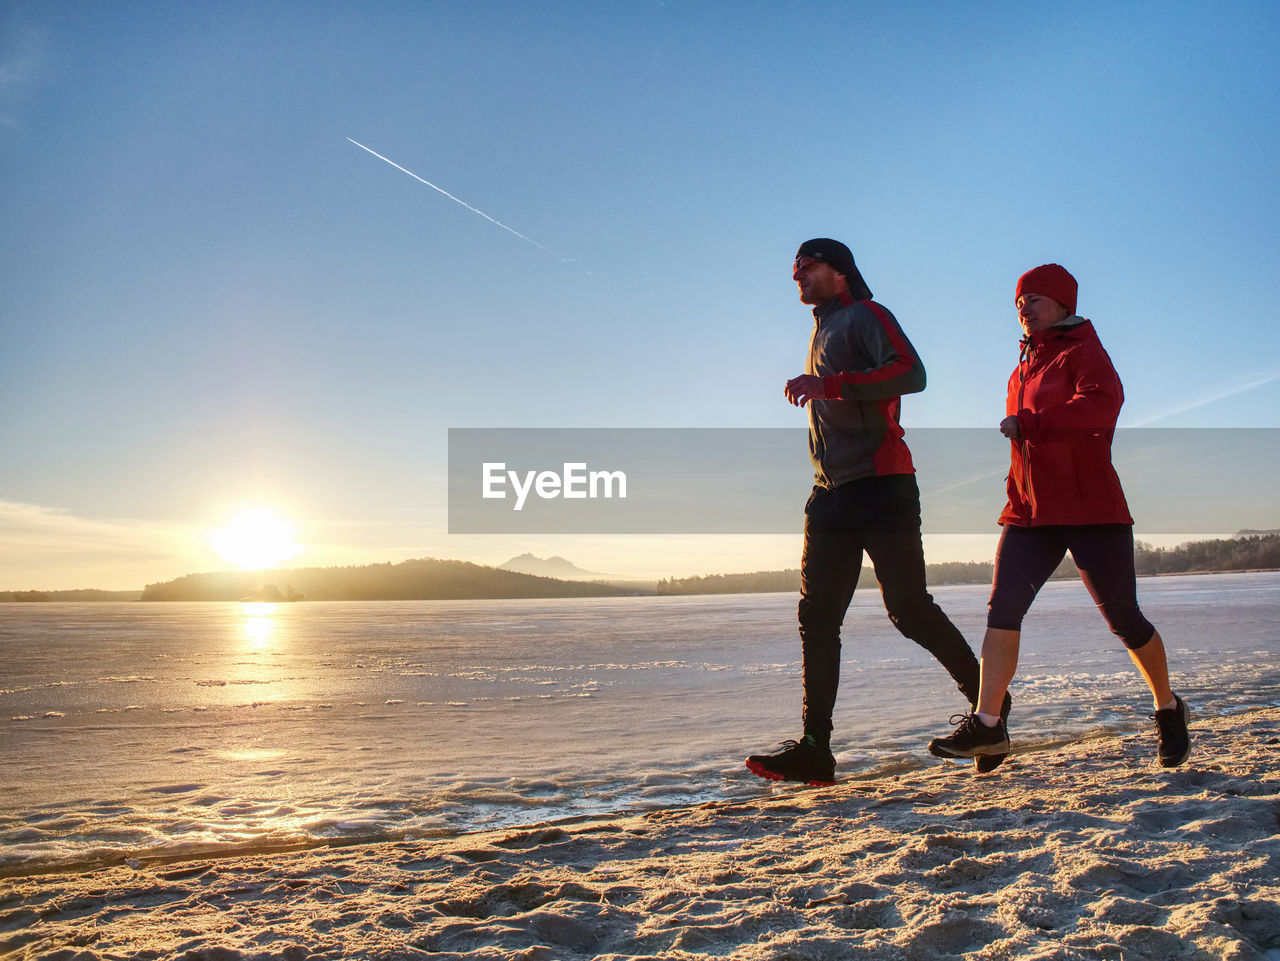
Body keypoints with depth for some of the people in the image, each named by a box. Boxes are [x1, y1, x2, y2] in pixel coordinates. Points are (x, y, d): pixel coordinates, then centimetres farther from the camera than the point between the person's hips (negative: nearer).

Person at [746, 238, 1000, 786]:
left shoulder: (865, 316, -2)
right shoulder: (821, 334, 26)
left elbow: (911, 373, -20)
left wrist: (829, 385, -25)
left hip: (880, 486, -8)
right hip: (832, 494, 8)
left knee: (909, 609, -7)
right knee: (817, 618, -1)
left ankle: (987, 702, 14)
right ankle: (814, 749, -1)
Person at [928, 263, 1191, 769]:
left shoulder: (1082, 351, -4)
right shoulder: (1027, 364, 20)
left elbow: (1102, 404, -26)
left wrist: (1025, 423, -22)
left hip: (1090, 508, -6)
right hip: (1030, 510, 7)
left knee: (1123, 618, 3)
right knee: (1001, 608, -10)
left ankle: (1169, 709, 26)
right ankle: (987, 723, -12)